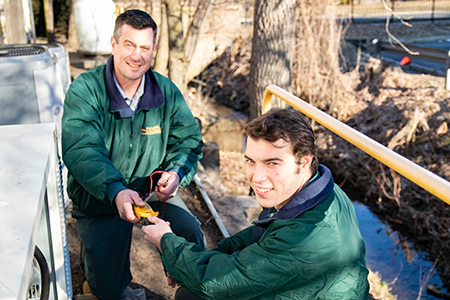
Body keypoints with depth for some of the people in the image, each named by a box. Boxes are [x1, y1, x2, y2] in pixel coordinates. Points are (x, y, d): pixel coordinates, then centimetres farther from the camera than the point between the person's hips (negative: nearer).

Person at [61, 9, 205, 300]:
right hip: (99, 197, -2)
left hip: (153, 189, 3)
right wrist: (116, 191, -44)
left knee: (191, 232, -19)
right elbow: (80, 151, -27)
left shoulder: (166, 91, -4)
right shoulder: (85, 90, -16)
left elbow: (188, 140, -1)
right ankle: (93, 246, 29)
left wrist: (176, 173, -24)